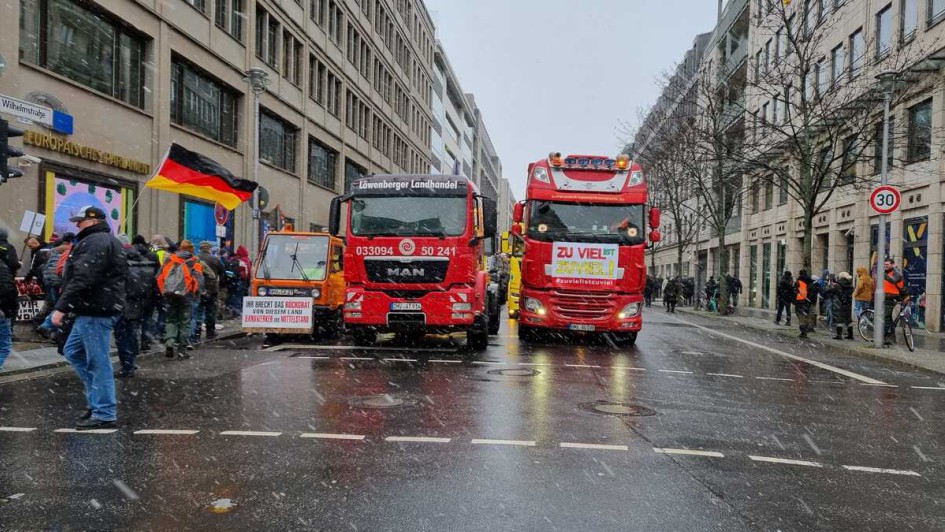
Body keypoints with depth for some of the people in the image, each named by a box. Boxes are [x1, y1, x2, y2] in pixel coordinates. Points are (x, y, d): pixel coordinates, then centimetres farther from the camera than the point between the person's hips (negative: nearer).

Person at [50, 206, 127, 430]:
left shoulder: (95, 242, -15)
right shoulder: (105, 240, 20)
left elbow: (82, 279, -25)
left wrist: (62, 307, -21)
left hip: (96, 311, -11)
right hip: (95, 309, 11)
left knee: (98, 361, -5)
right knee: (72, 351, 19)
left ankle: (104, 413, 2)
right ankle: (99, 397, 23)